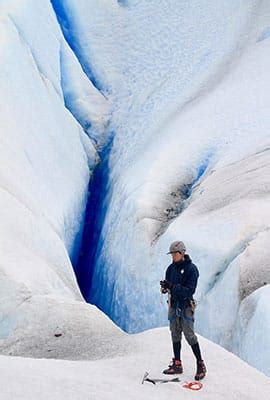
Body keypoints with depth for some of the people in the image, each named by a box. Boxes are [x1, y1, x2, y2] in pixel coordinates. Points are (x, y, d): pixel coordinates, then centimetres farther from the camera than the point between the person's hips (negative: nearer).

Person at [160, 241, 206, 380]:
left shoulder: (191, 269, -12)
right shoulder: (171, 268, 7)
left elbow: (190, 290, -18)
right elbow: (168, 285, 9)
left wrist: (173, 287, -27)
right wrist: (165, 287, -15)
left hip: (186, 305, -6)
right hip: (173, 304, 6)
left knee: (189, 335, -8)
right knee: (175, 334, 9)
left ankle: (201, 365, 4)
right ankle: (177, 364, 18)